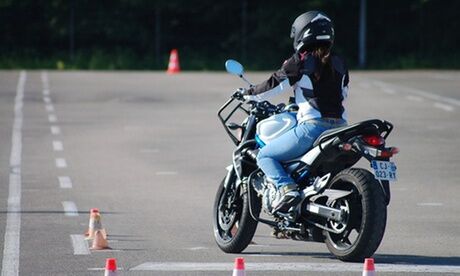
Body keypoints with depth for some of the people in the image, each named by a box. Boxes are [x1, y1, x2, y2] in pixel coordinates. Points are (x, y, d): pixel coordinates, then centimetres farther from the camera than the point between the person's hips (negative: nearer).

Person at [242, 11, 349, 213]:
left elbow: (275, 84, 2)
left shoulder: (300, 62, -2)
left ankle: (286, 189, -20)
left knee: (265, 156, 3)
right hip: (339, 127, 7)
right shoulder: (338, 65, 15)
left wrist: (249, 94, 18)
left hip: (312, 127, -7)